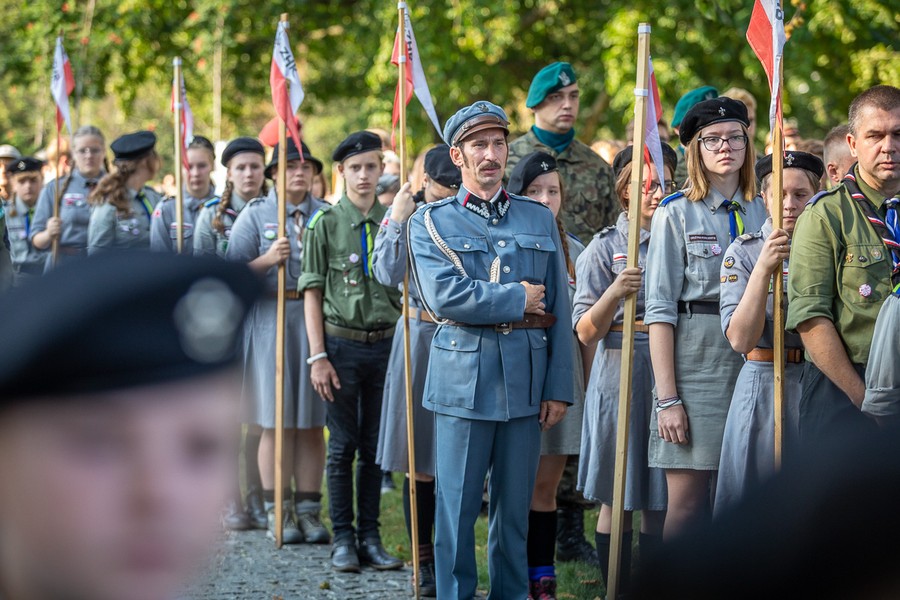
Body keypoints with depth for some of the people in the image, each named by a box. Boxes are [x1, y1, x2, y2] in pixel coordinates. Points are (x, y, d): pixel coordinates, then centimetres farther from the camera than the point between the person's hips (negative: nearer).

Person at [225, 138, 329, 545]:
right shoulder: (255, 215, 4)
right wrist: (267, 260, -17)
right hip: (271, 322, -2)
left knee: (312, 422, 5)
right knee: (276, 423, 0)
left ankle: (309, 511, 11)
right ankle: (278, 514, 7)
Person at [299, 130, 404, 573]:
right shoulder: (326, 223, -1)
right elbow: (312, 293, -2)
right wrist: (318, 356, -8)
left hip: (385, 343, 2)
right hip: (342, 342, -2)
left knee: (375, 446, 7)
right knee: (343, 446, 3)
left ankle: (370, 538, 14)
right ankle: (343, 539, 10)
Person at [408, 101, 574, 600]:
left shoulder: (539, 219, 13)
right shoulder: (431, 221, 4)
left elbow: (557, 310, 10)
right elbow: (443, 296, -13)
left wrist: (558, 388, 3)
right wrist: (516, 299, -7)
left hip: (526, 380, 3)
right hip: (462, 378, -2)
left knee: (515, 506, 7)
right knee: (457, 506, 1)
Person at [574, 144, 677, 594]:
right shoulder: (603, 248, 0)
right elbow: (586, 333, -6)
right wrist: (614, 294, -23)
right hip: (622, 375, -3)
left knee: (661, 499, 5)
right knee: (617, 500, 1)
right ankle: (618, 590, 8)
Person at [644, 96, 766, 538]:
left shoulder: (761, 214, 13)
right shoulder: (676, 215, 0)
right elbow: (659, 310, -6)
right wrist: (667, 397, -12)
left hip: (752, 362, 4)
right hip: (696, 360, -4)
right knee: (687, 501, -6)